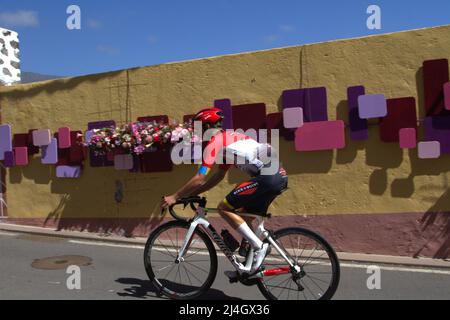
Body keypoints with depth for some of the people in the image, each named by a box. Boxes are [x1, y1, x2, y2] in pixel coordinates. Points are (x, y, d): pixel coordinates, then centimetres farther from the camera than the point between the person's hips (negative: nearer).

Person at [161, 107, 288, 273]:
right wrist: (191, 194, 27)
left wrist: (175, 197, 2)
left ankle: (259, 246, -3)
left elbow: (200, 179, -8)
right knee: (244, 217, 19)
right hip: (279, 176, 10)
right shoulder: (229, 138, 27)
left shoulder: (215, 141, -2)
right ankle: (251, 265, 24)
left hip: (266, 177, -10)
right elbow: (218, 176, 29)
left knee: (224, 208, -3)